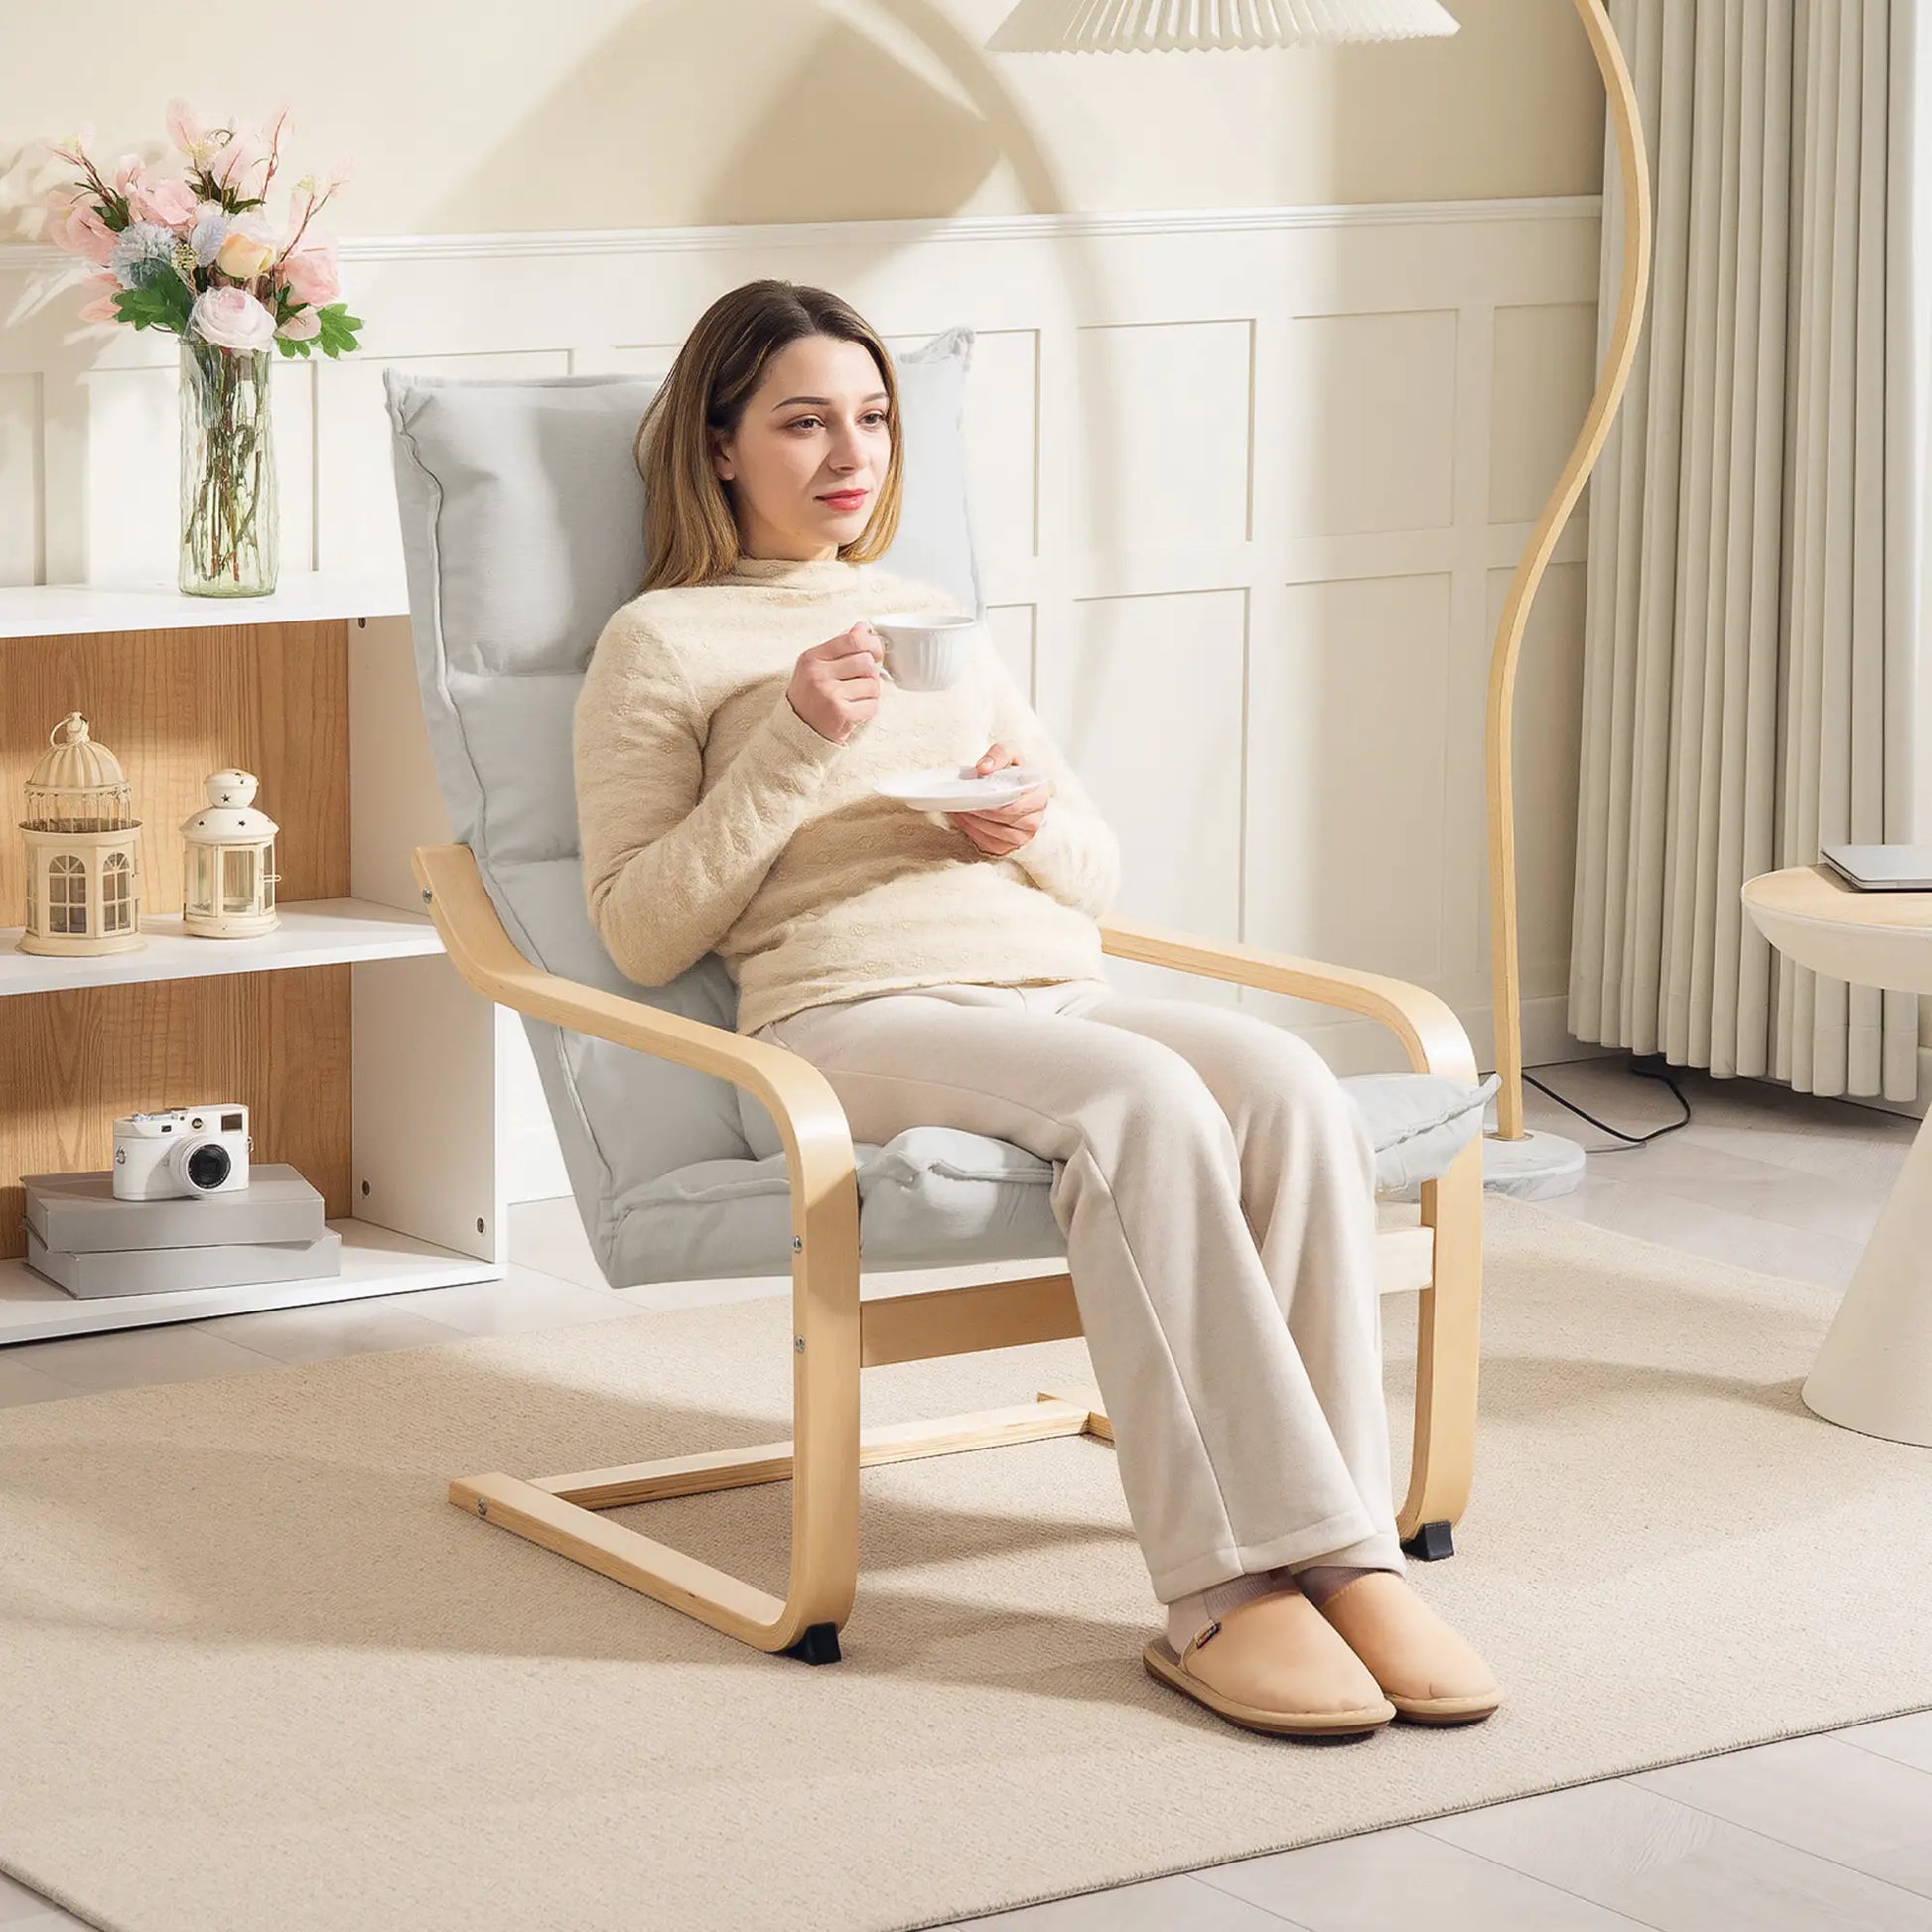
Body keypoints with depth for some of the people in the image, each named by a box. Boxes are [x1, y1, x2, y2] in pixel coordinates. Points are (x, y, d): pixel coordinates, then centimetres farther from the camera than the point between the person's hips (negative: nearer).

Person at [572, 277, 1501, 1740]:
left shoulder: (941, 622, 29)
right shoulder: (663, 643, 12)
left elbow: (1100, 875, 29)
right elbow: (639, 932, 3)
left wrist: (1040, 824, 4)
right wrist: (790, 750, -7)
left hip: (1057, 992, 5)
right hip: (853, 1015, -5)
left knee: (1288, 1081, -29)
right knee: (1144, 1098, -36)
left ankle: (1350, 1553, -32)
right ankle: (1225, 1586, -38)